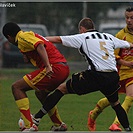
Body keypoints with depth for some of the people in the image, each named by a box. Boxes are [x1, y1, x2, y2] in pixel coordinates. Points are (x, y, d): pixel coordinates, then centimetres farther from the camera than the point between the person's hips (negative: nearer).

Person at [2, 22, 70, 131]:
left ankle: (29, 126, -12)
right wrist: (28, 57, 15)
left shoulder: (22, 37, -3)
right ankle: (59, 125, 36)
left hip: (55, 68, -10)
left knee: (17, 87, -4)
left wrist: (48, 66, -30)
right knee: (40, 93, 34)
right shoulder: (31, 35, 27)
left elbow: (40, 46, -20)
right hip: (65, 68, 10)